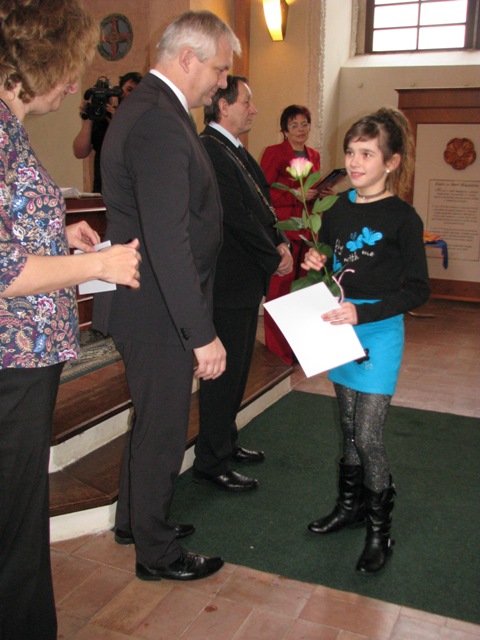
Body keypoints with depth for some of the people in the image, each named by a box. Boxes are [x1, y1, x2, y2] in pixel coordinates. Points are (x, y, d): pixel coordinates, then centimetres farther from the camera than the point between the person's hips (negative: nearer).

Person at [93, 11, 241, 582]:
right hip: (158, 313, -11)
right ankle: (156, 554, 26)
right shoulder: (160, 123, -23)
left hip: (144, 305, 11)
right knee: (163, 431, 6)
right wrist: (203, 334, -25)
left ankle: (134, 519, 44)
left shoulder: (145, 108, 12)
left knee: (151, 420, 24)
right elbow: (168, 242, -29)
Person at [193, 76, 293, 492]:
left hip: (247, 281, 10)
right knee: (224, 372, -2)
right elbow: (237, 218, -21)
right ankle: (211, 463, 11)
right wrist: (275, 259, -11)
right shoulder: (209, 152, -17)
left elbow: (260, 204, 17)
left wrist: (280, 242, 0)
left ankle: (226, 442, 34)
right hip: (228, 284, -10)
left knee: (237, 368, 19)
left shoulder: (236, 151, 16)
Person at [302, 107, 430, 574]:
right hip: (340, 328, 6)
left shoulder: (402, 218, -11)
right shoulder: (338, 208, 6)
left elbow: (417, 289, -13)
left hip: (379, 332, -5)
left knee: (367, 435, -4)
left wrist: (362, 312, -24)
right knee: (348, 427, 16)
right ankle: (351, 505, 34)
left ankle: (379, 529, 15)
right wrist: (315, 265, -5)